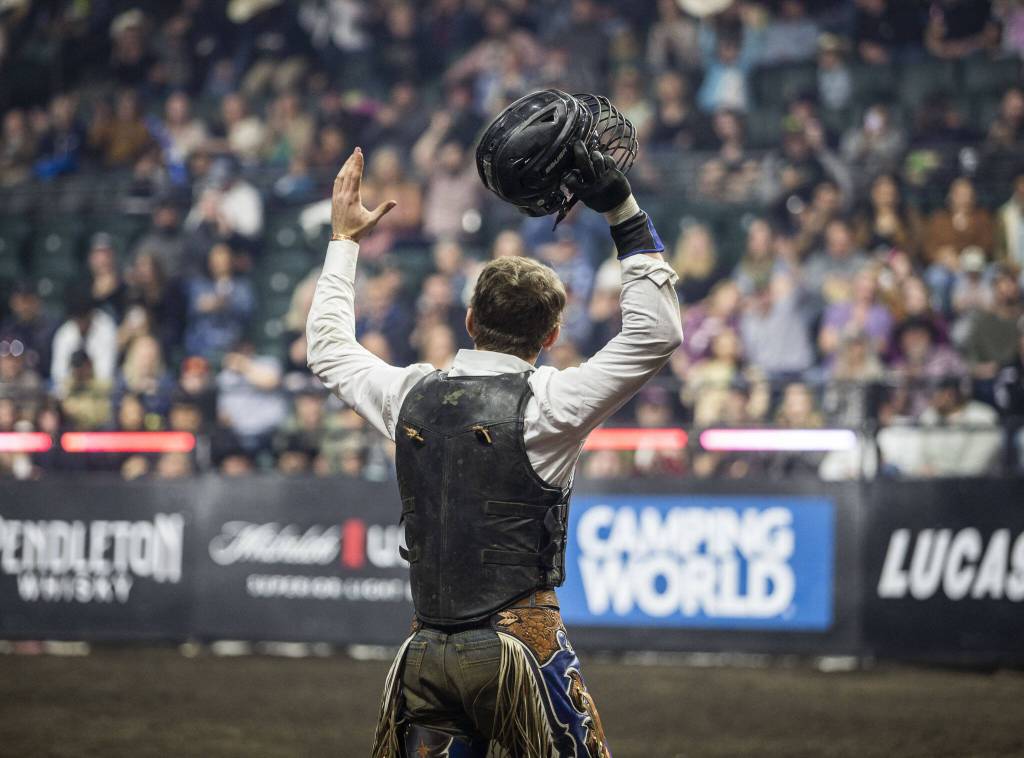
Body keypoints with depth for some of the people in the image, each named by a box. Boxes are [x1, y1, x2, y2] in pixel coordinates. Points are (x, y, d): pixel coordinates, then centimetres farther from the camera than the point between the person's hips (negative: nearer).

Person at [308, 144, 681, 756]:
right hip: (517, 648, -5)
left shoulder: (412, 396, 6)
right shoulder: (543, 404, -9)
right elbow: (657, 333, -7)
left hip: (427, 654, 5)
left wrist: (344, 240, 33)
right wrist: (624, 213, -4)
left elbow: (330, 349, 26)